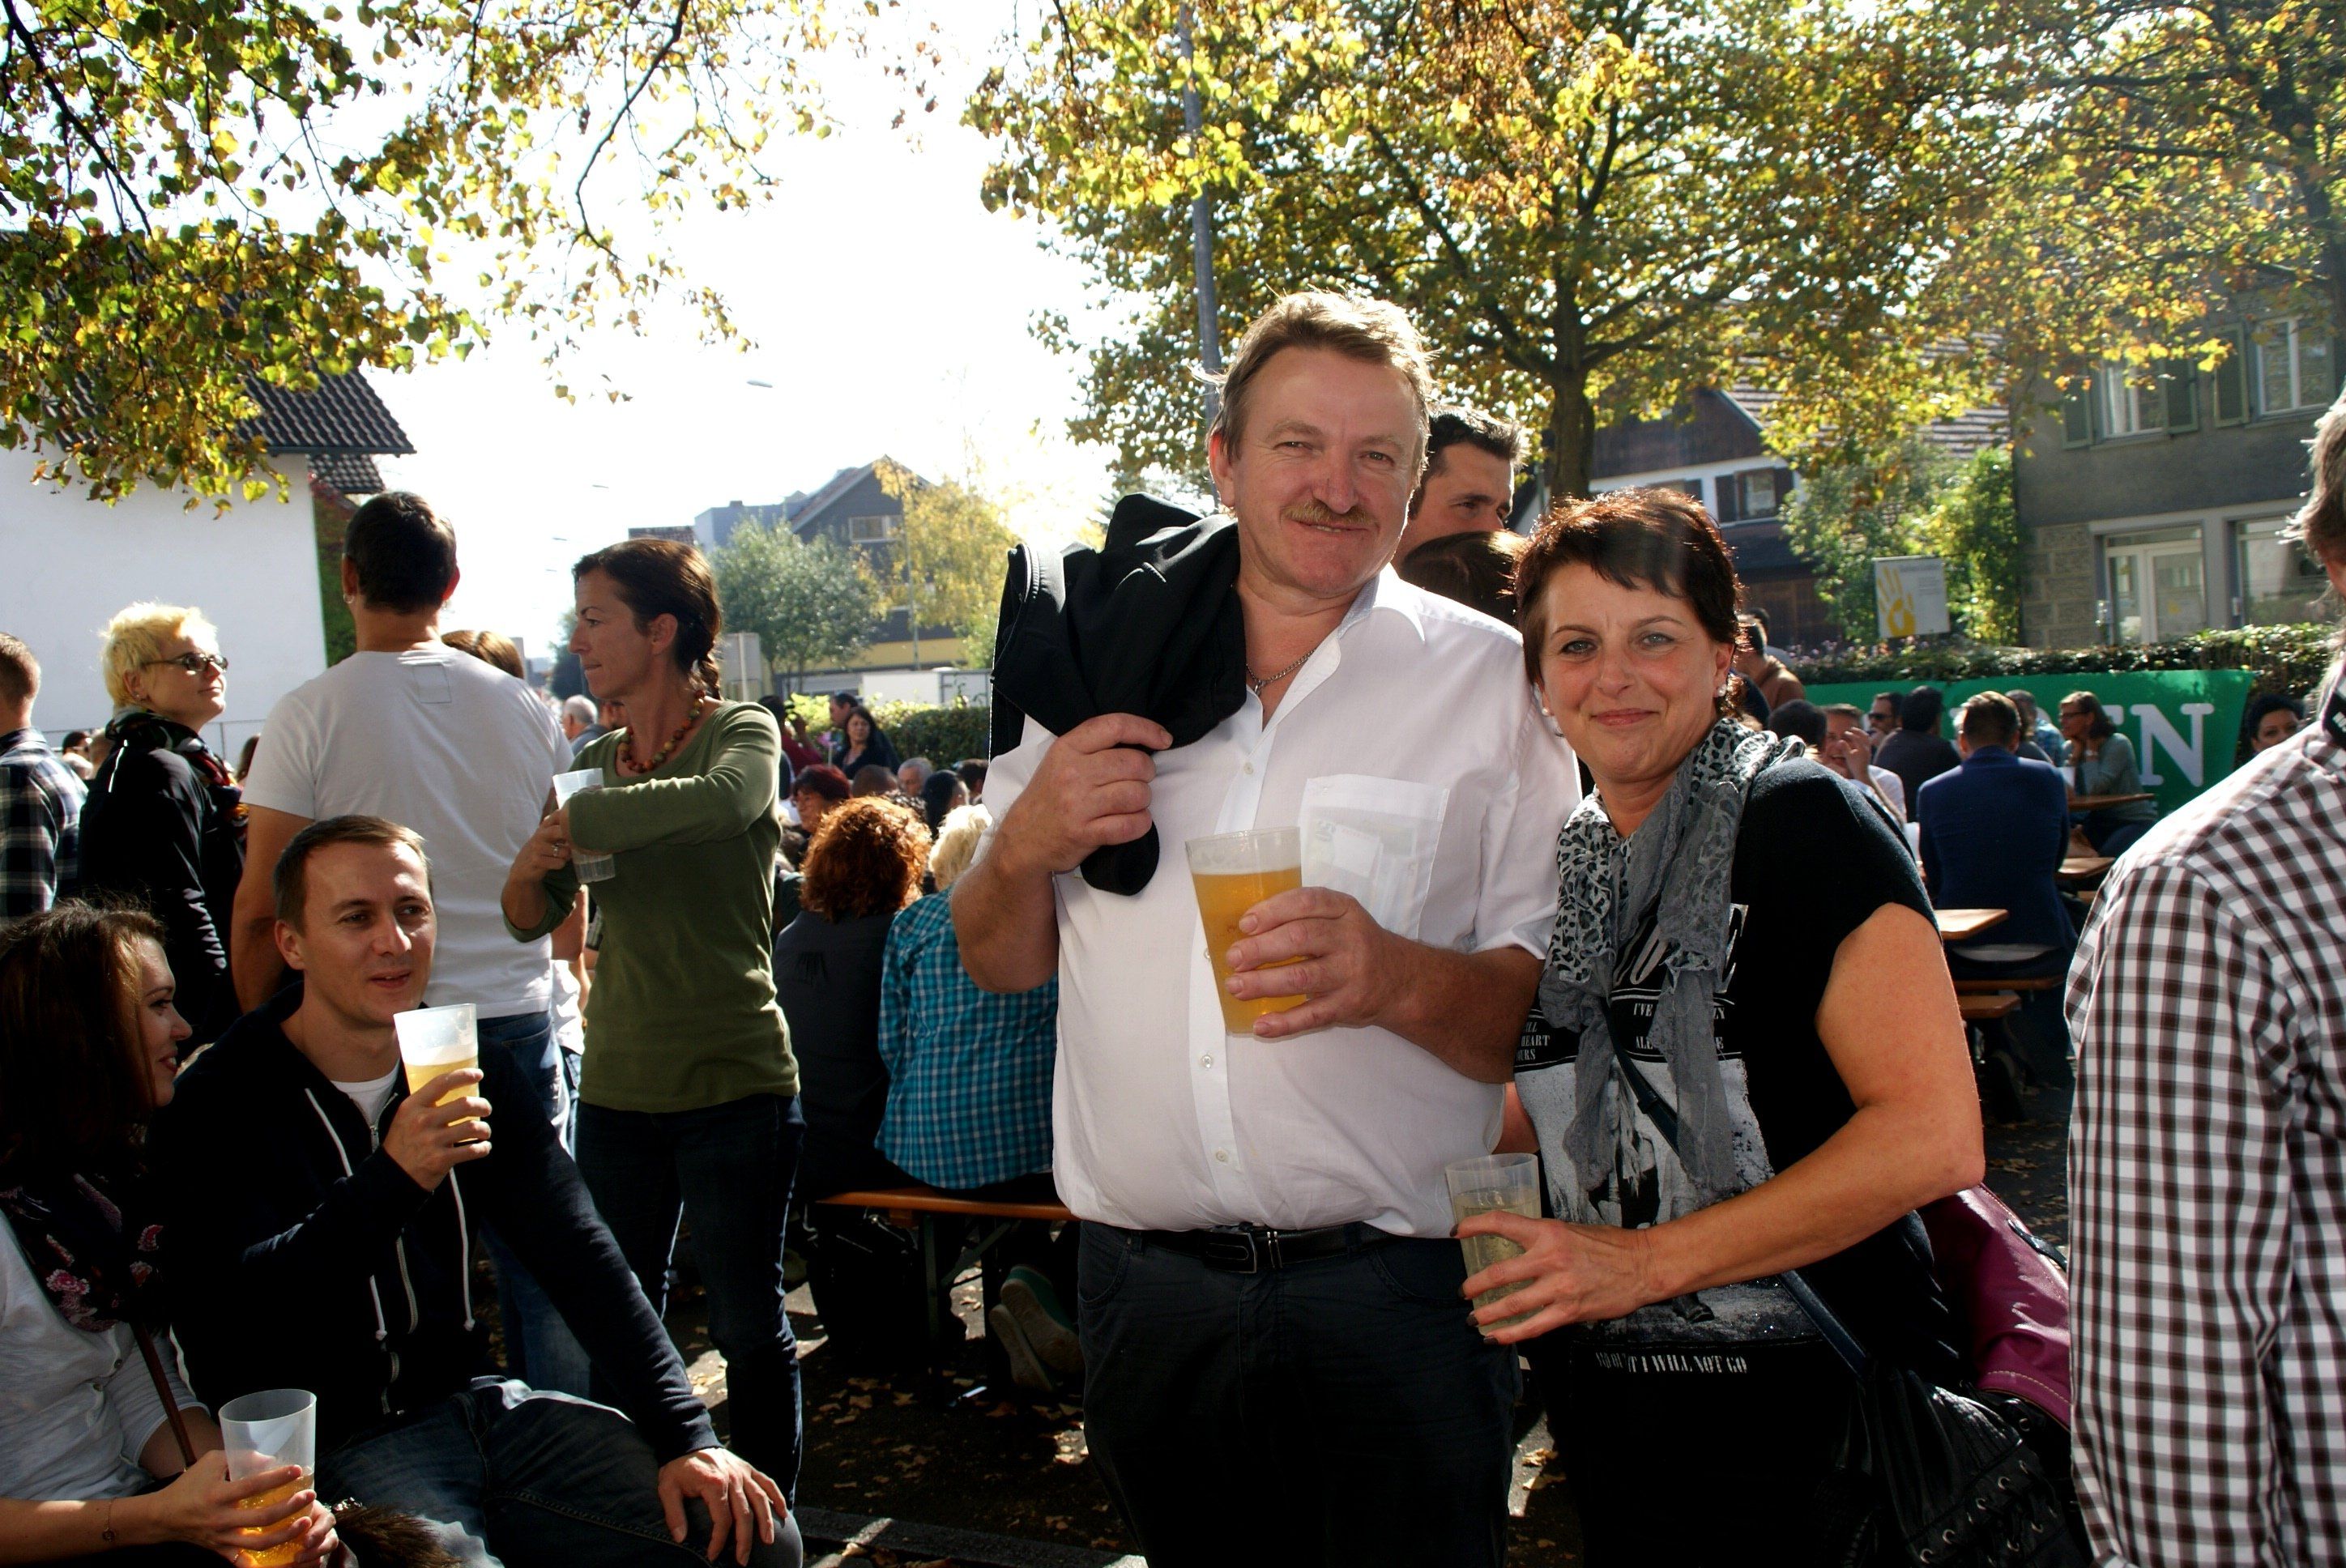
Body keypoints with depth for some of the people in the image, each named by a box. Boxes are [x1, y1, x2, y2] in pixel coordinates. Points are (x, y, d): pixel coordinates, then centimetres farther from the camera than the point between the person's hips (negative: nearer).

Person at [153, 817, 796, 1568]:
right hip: (334, 1447, -5)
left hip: (475, 1399, 5)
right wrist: (392, 1178, -35)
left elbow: (578, 1255, 3)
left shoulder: (470, 1072, 6)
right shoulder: (219, 1102, -9)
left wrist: (685, 1436, -5)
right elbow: (234, 1314, -21)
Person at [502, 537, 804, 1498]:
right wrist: (531, 867, -12)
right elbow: (533, 918, 11)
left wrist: (569, 824, -22)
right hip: (616, 1086, 6)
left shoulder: (741, 733, -6)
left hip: (733, 1084, -5)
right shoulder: (597, 763, 11)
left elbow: (724, 801, -31)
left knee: (747, 1324, 4)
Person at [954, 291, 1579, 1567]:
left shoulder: (1489, 680, -1)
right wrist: (1024, 848, -9)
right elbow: (1000, 964, 12)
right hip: (1148, 1283, 3)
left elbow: (1558, 1006, -4)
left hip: (1394, 1284, -2)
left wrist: (1401, 978, -24)